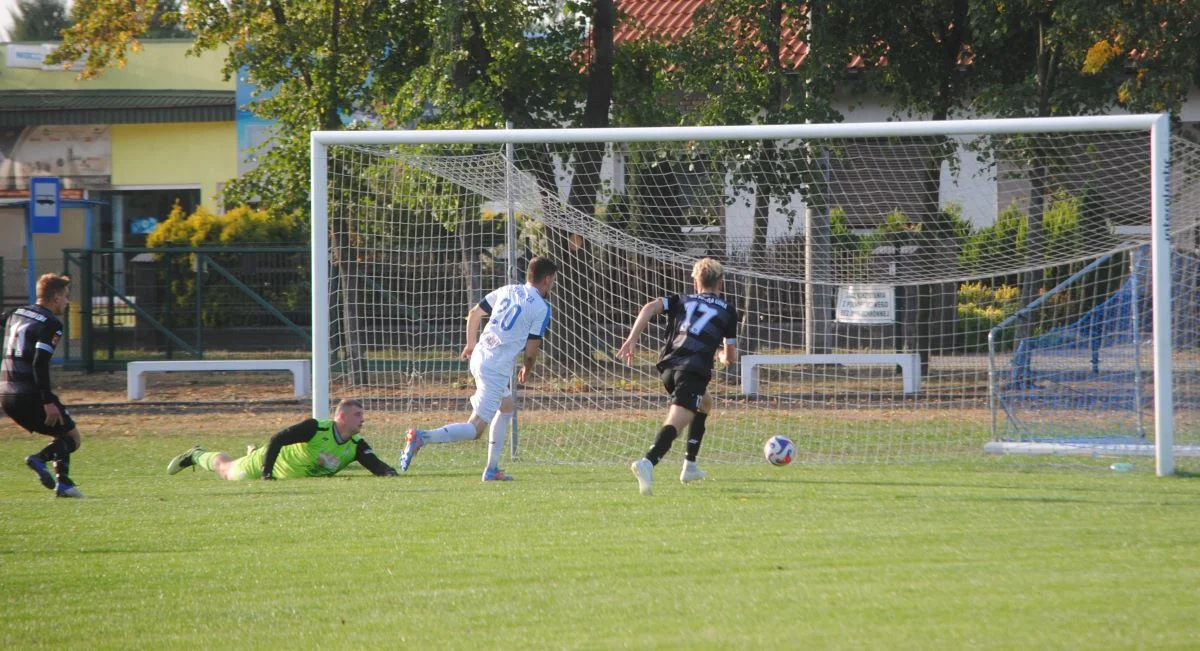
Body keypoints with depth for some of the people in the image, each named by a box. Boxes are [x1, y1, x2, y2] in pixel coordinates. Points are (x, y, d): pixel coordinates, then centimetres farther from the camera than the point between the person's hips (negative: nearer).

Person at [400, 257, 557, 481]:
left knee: (507, 405, 29)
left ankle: (492, 469, 28)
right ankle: (422, 437, -28)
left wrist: (471, 344, 34)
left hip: (478, 357, 8)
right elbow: (531, 350, -6)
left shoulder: (507, 291, 13)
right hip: (497, 368, -8)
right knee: (474, 429, -8)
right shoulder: (541, 308, -5)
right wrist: (527, 370, 15)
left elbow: (474, 314, 18)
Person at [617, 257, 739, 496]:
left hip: (668, 367, 5)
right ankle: (648, 463, -46)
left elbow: (650, 307, 3)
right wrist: (723, 357, 43)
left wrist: (631, 340, 0)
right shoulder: (727, 311, 17)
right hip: (694, 369, -5)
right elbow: (730, 356, 18)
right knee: (675, 423, -18)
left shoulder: (681, 301, 23)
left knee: (705, 403, 33)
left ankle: (690, 466, 31)